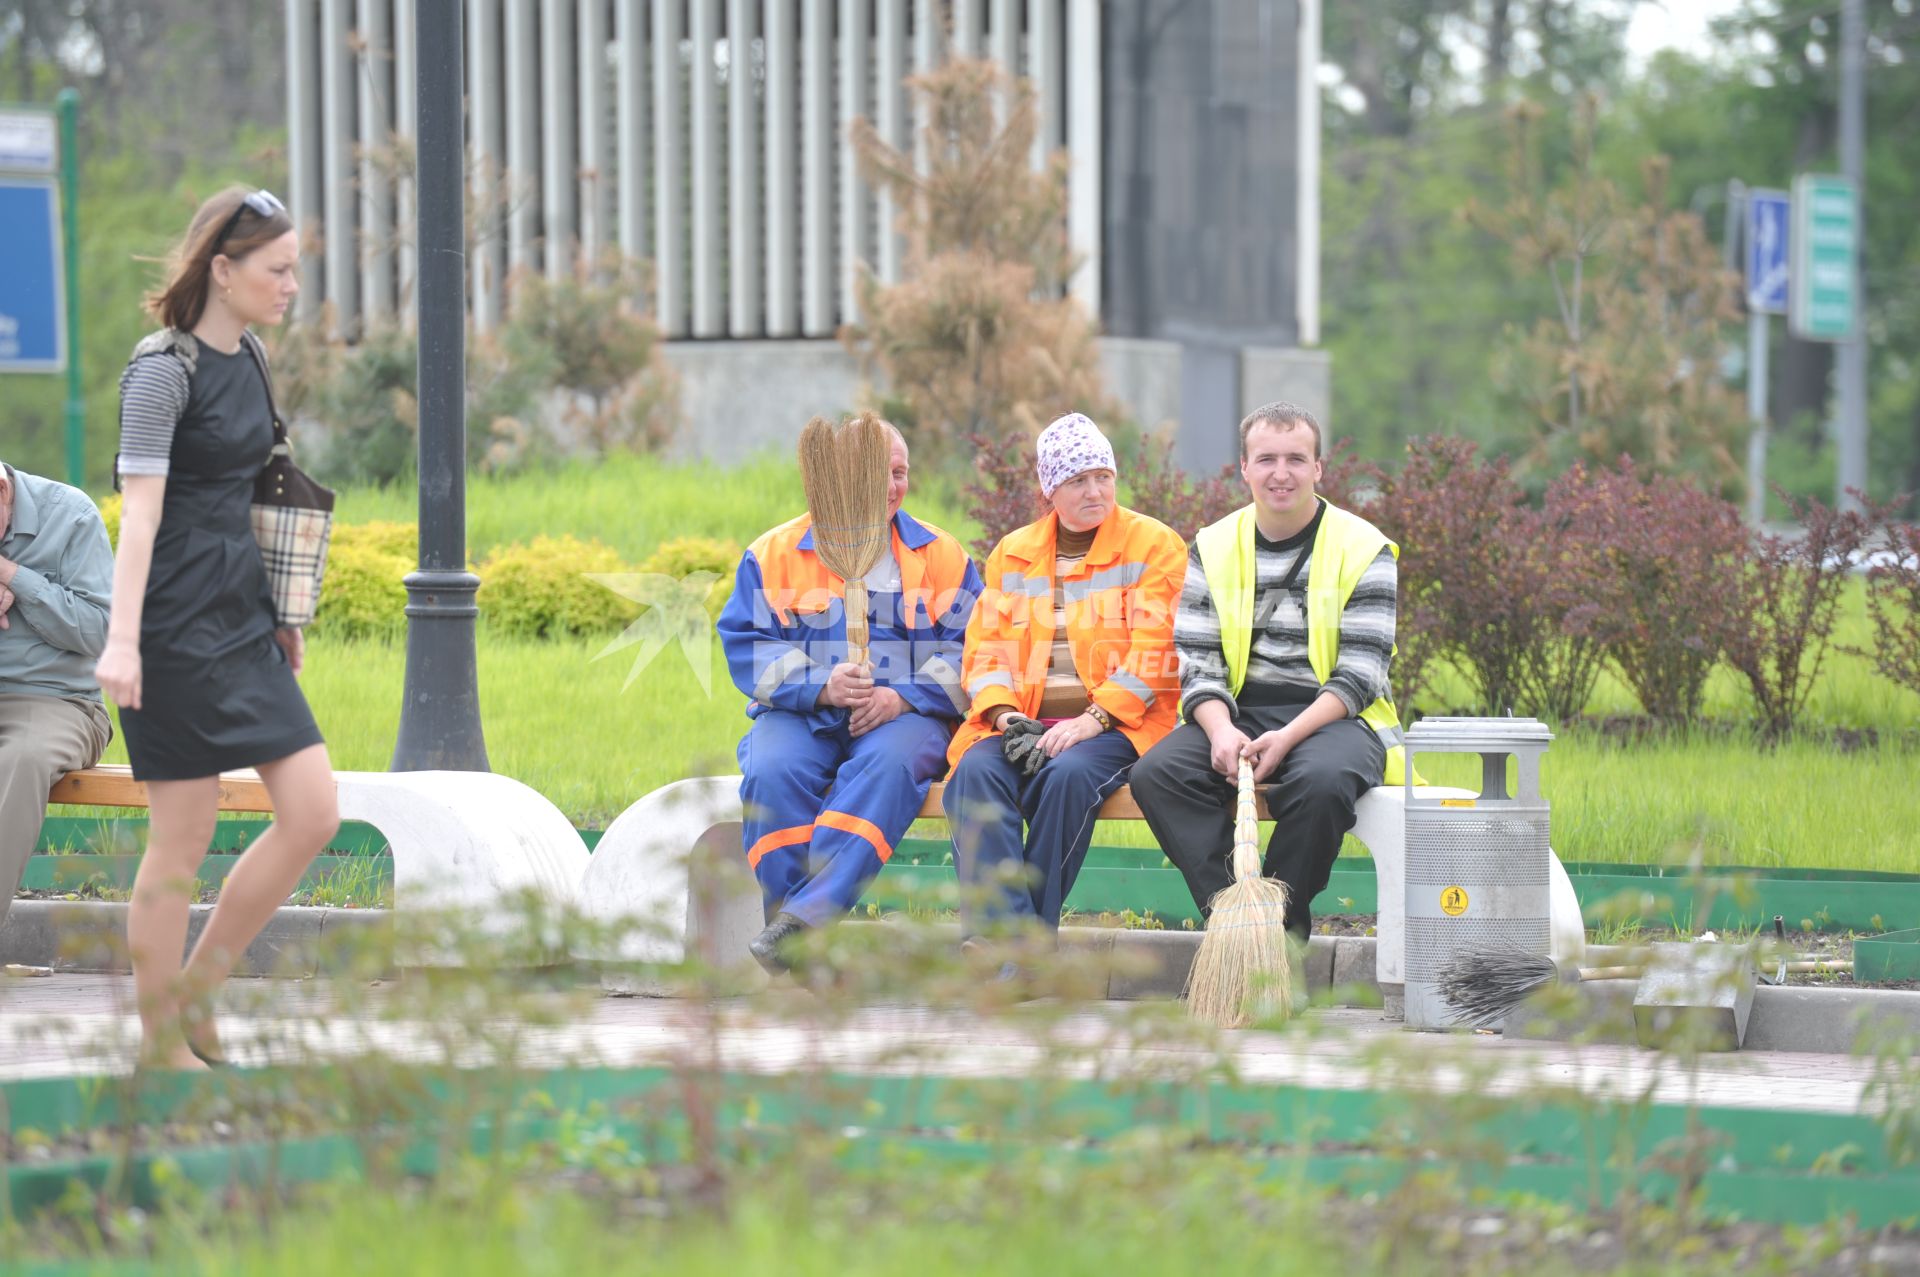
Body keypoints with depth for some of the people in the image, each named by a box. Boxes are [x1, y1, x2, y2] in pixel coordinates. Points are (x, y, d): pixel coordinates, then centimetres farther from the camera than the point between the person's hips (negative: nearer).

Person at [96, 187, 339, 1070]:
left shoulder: (250, 359, 12)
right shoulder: (163, 372, -12)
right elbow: (140, 509, -19)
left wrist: (283, 616, 25)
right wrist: (122, 640, -26)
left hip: (245, 623, 8)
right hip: (178, 631, -8)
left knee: (313, 812, 2)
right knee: (180, 845, -3)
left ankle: (196, 990, 14)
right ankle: (161, 1045, 7)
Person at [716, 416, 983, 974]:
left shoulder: (942, 556, 12)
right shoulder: (774, 554, 10)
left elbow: (969, 650, 2)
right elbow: (746, 644, 0)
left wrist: (903, 696, -16)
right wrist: (820, 687, -16)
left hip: (904, 715, 0)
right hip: (797, 715, 1)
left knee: (889, 764, -36)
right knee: (773, 772, -33)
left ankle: (807, 915, -47)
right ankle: (804, 954, -32)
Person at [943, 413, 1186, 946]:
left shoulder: (1154, 545, 5)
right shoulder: (1012, 553, 19)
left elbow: (1153, 652, -4)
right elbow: (984, 648, 13)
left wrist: (1091, 720, -16)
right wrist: (1004, 714, -8)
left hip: (1117, 724, -3)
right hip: (1023, 721, 3)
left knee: (1069, 774, -36)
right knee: (977, 771, -29)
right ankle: (994, 933, -41)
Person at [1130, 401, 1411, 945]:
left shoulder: (1363, 549, -1)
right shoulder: (1214, 547, 10)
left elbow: (1359, 675, -8)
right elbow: (1196, 662, 5)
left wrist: (1288, 737, -23)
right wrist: (1221, 730, -17)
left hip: (1333, 717, -3)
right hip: (1238, 715, 3)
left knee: (1323, 779, -38)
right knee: (1156, 773, -25)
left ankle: (1285, 932, -21)